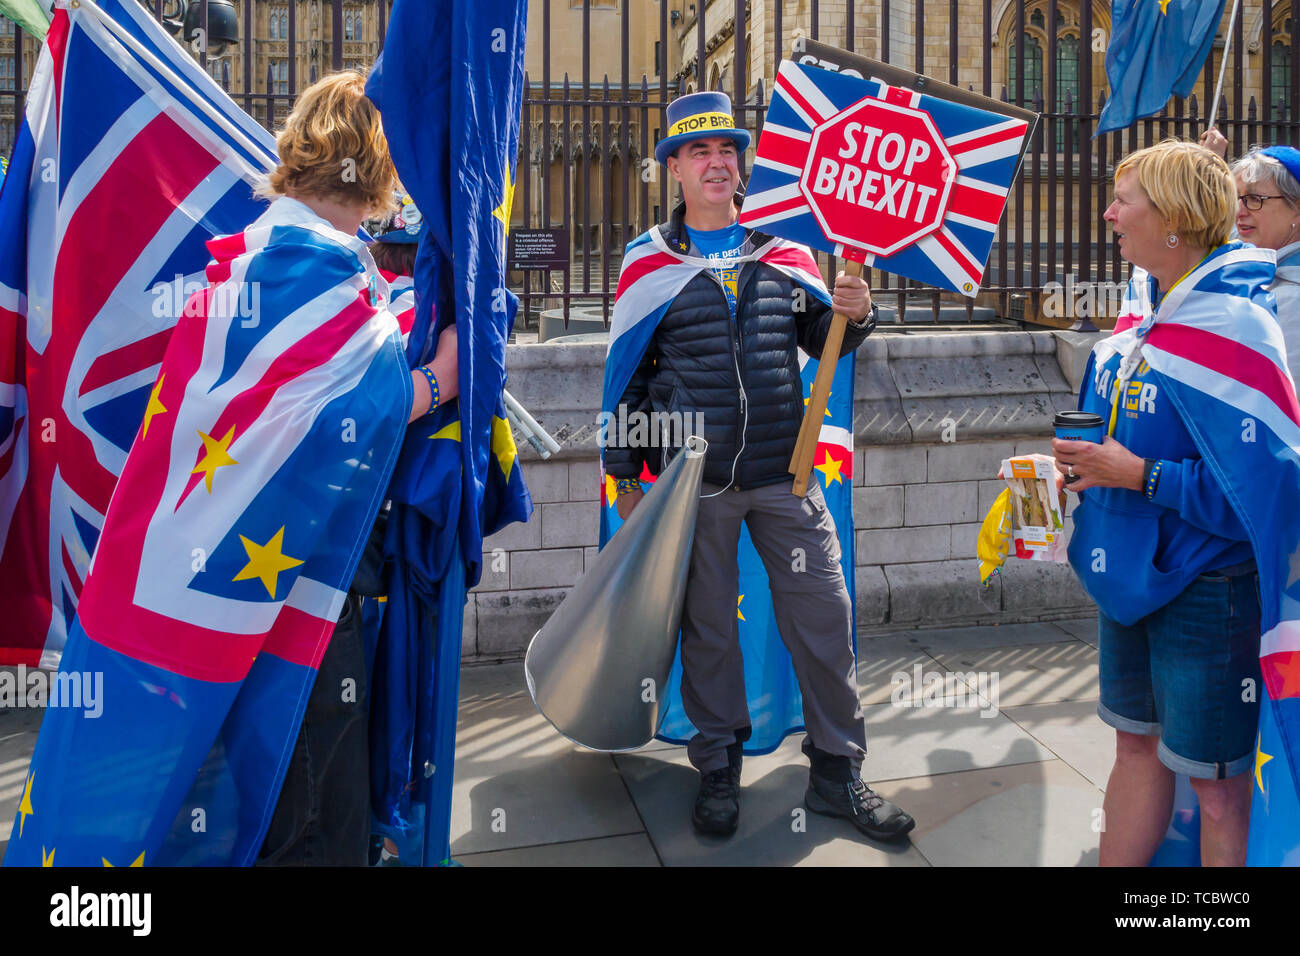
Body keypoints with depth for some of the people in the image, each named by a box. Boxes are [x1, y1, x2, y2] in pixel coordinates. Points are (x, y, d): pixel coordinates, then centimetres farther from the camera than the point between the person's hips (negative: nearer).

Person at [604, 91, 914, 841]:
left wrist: (853, 316, -6)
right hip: (694, 477, -2)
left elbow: (820, 343, 17)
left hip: (785, 471, 2)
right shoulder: (650, 261, 3)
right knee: (708, 627, 9)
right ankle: (719, 771, 28)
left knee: (825, 618, 4)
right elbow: (627, 373, 6)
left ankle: (839, 771, 22)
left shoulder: (784, 249, 9)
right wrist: (624, 475, 4)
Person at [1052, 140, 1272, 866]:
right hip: (1132, 571, 8)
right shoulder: (1146, 311, 6)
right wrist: (1085, 465, 1)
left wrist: (1140, 475, -23)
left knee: (1217, 781, 9)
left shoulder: (1232, 325, -20)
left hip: (1206, 584, -8)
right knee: (1137, 744, 21)